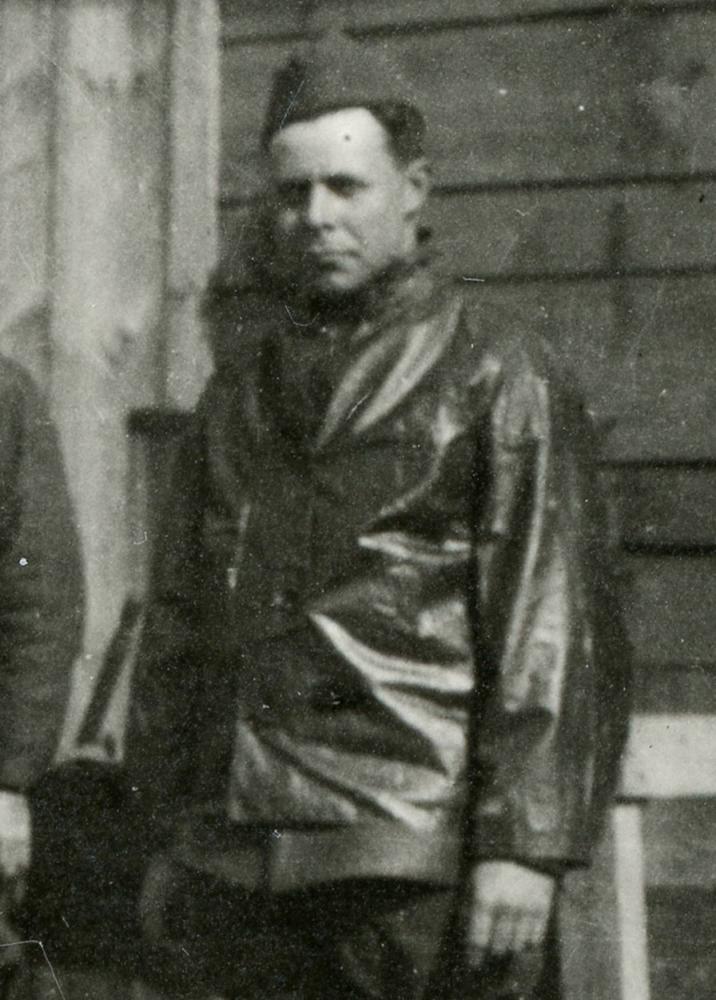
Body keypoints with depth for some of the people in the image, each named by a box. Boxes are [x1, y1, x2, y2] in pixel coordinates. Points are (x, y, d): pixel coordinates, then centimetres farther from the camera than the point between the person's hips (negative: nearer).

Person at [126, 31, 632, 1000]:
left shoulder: (498, 372, -1)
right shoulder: (240, 381, 17)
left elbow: (551, 621, -7)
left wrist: (525, 842, -14)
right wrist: (168, 825, 17)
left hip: (412, 848, -5)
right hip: (239, 862, 5)